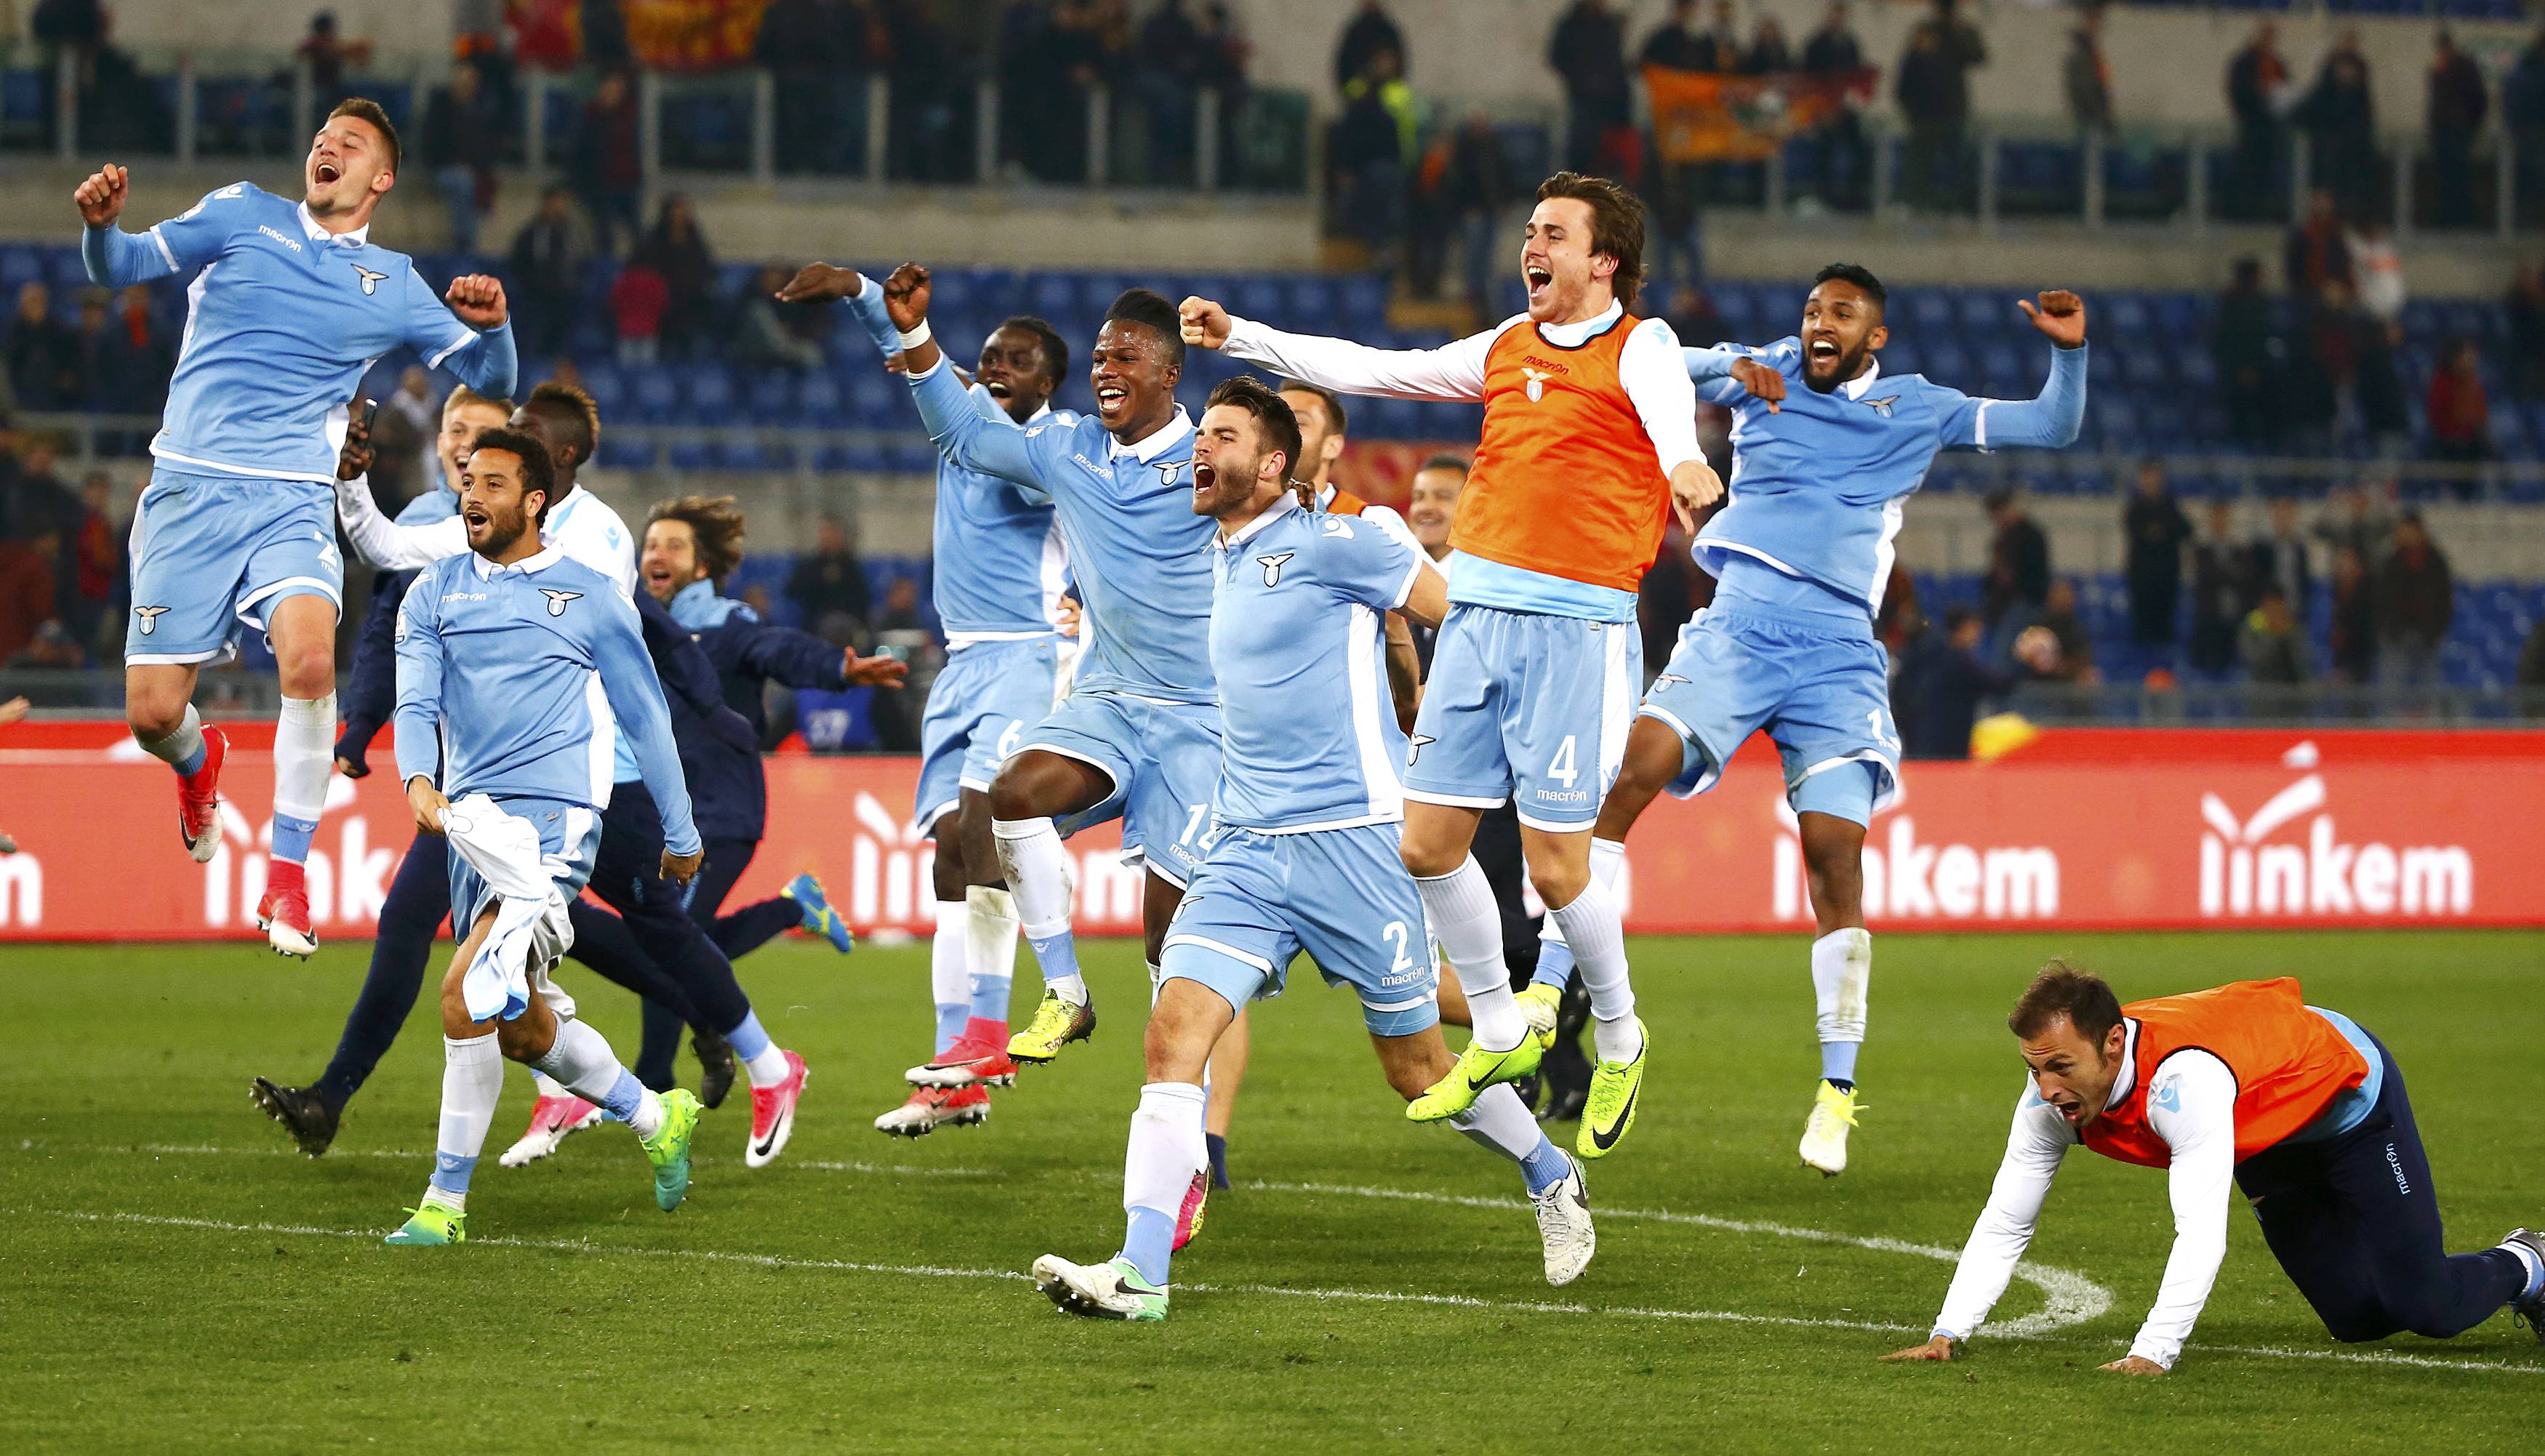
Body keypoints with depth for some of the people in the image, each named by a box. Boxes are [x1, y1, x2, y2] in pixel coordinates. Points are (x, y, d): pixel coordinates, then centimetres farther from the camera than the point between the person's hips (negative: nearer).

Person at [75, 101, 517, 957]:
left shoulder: (394, 285, 14)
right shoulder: (242, 215, 11)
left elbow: (490, 382, 15)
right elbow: (119, 269, 7)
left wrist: (491, 325, -8)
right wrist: (100, 225, -16)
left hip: (293, 501, 0)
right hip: (190, 491, 0)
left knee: (309, 655, -30)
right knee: (152, 714, -6)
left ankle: (288, 878, -18)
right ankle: (199, 763, 34)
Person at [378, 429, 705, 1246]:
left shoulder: (590, 597, 2)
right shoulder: (434, 594, 11)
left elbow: (644, 715, 10)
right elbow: (416, 702, 1)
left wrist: (680, 833, 14)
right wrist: (419, 780, -21)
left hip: (553, 818, -6)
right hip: (470, 823, 6)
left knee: (467, 993, -20)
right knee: (520, 1027, 12)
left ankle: (446, 1202, -13)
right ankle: (657, 1120, 35)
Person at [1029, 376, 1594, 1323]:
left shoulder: (1331, 544, -8)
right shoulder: (1220, 562, 15)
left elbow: (1461, 610, -4)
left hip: (1351, 839, -6)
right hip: (1244, 849, 6)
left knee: (1418, 1071, 5)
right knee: (1174, 1029, -14)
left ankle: (1550, 1178, 33)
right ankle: (1138, 1271, -19)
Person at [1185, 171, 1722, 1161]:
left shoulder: (1638, 346, -4)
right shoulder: (1508, 348, 16)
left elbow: (1670, 408, -26)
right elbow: (1375, 372, 24)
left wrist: (1684, 465, -51)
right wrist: (1240, 337, 22)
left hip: (1576, 627, -6)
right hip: (1477, 611, 7)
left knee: (1556, 865, -6)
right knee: (1429, 842, 3)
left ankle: (1617, 1036, 19)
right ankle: (1500, 1033, 22)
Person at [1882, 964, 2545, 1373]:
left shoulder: (2184, 1079, -47)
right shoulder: (2054, 1094, -27)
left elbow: (2202, 1234, -52)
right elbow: (2005, 1221, -21)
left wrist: (2153, 1353, -58)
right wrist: (1948, 1333, -31)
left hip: (2348, 1091, -7)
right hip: (2267, 1142, 7)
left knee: (2425, 1306, -10)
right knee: (2358, 1320, 11)